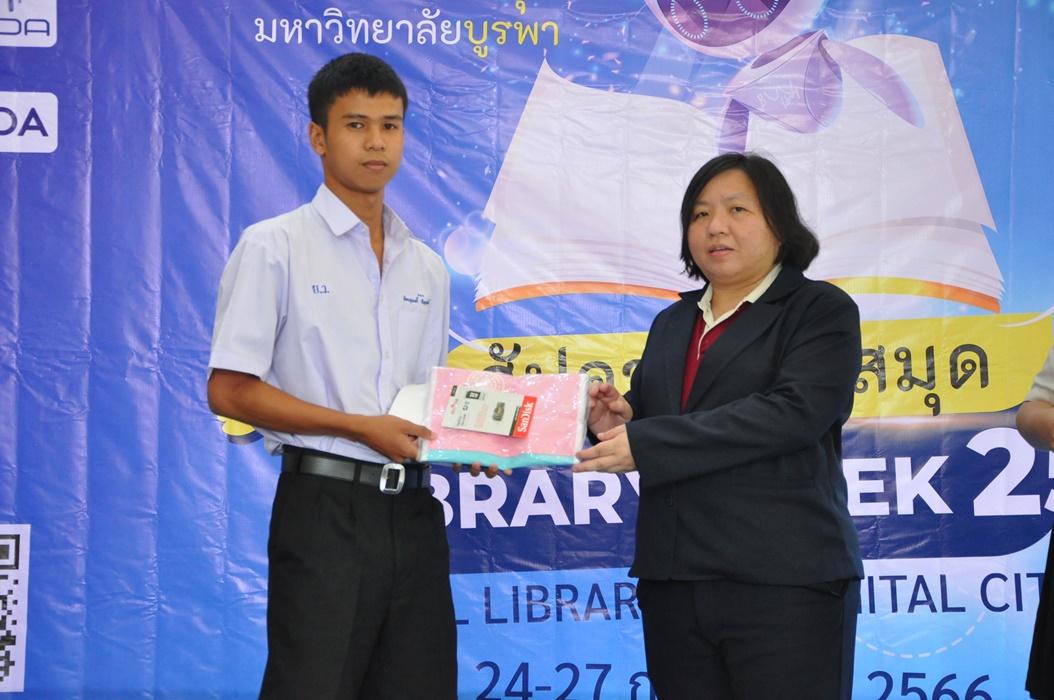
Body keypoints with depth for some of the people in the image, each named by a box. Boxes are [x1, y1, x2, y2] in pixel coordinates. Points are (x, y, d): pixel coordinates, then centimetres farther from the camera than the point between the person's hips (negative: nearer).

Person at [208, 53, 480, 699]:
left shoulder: (427, 269, 16)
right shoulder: (276, 247, -2)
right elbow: (229, 392, -8)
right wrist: (360, 427, -14)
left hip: (413, 509, 6)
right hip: (324, 506, -5)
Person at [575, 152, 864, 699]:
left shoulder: (822, 311, -1)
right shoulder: (672, 324, 20)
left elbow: (792, 412, -17)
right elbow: (647, 431, 24)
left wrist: (644, 443, -18)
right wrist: (615, 423, -2)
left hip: (782, 588, -6)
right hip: (672, 584, 6)